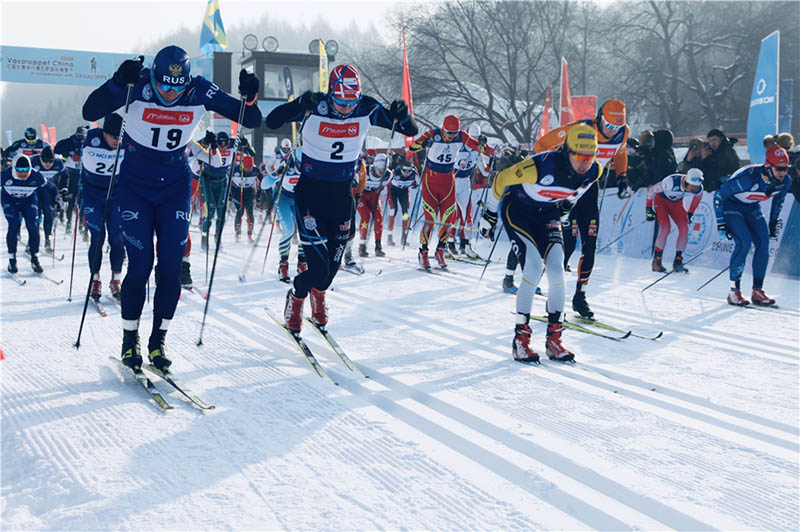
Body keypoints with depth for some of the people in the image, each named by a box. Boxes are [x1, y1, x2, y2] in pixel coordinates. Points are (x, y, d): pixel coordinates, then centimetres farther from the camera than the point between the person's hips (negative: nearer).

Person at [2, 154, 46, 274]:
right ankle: (12, 260, -4)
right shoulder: (5, 175, -30)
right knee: (14, 226, -17)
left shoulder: (36, 176, -26)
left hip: (29, 201, 1)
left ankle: (35, 259, 0)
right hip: (10, 201, -1)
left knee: (33, 227, -13)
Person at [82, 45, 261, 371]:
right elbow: (90, 112, -30)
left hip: (175, 187, 2)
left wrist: (249, 97, -33)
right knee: (140, 265, -5)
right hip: (135, 187, -2)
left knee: (171, 267, -1)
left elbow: (251, 121, -11)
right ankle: (130, 338, 15)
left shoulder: (199, 92, -14)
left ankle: (158, 340, 15)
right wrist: (118, 82, -45)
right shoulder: (137, 87, -20)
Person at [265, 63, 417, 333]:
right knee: (319, 266, -9)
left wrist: (401, 117, -29)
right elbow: (272, 122, -26)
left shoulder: (366, 110, -10)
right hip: (311, 191, -3)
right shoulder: (315, 106, -18)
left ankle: (319, 293, 46)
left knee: (333, 263, 12)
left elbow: (411, 131, -6)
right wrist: (299, 106, -42)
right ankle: (296, 296, 24)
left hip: (342, 192, 3)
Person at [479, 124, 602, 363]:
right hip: (517, 211, -5)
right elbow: (501, 180, -18)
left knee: (557, 270, -10)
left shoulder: (593, 172, -17)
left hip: (548, 215, 5)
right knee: (534, 269, -20)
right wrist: (489, 215, -7)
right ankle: (520, 338, -10)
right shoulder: (540, 166, -34)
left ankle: (554, 338, 0)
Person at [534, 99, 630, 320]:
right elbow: (542, 145, -14)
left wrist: (622, 173, 2)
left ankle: (580, 297, 12)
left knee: (590, 243, -1)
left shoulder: (623, 132, -8)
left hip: (590, 186, 5)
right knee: (568, 242, -11)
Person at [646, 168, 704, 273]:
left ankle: (677, 262, -2)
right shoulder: (671, 182, -39)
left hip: (676, 203, 5)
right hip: (661, 200, -5)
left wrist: (690, 213, 8)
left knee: (684, 228, -12)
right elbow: (651, 190, -24)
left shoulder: (698, 189, -24)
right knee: (665, 228, -22)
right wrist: (648, 208, -18)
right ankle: (656, 262, -13)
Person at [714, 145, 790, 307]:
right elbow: (718, 196, -25)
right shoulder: (748, 178, -37)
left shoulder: (785, 182, -17)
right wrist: (721, 224, -22)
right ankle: (734, 291, -14)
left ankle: (757, 291, -3)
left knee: (763, 242, -11)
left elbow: (778, 199, 9)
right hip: (731, 205, -6)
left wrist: (773, 223, 11)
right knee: (744, 242, -22)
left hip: (752, 207, 6)